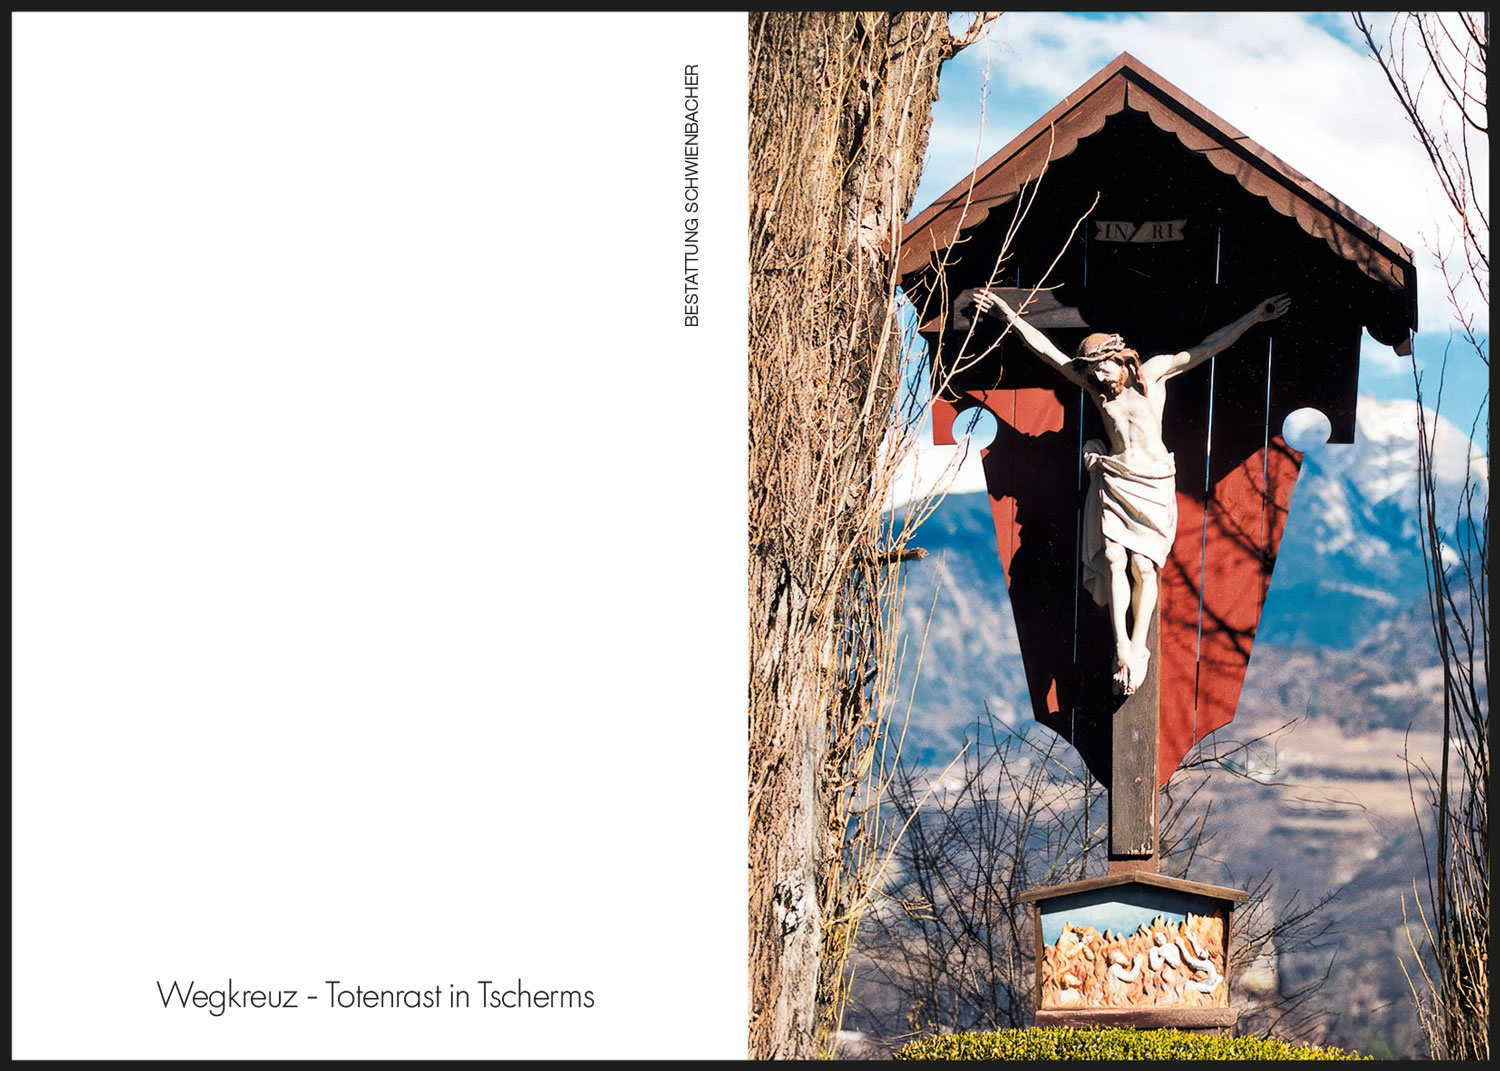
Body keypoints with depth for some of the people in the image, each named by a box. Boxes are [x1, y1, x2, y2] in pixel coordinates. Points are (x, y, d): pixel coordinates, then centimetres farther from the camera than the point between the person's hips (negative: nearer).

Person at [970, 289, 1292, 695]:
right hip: (1114, 481, 2)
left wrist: (1254, 317, -5)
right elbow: (1047, 350, 5)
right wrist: (1010, 317, 3)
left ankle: (1138, 649, -4)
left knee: (1144, 565, -10)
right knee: (1113, 560, -12)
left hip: (1154, 483, -2)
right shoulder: (1095, 384, 4)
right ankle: (1123, 651, -13)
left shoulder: (1152, 372, -2)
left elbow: (1208, 347, -2)